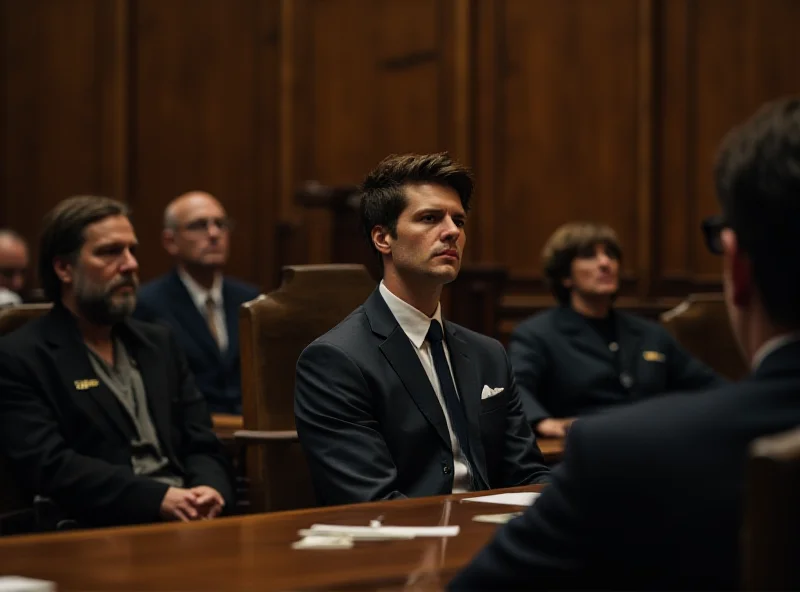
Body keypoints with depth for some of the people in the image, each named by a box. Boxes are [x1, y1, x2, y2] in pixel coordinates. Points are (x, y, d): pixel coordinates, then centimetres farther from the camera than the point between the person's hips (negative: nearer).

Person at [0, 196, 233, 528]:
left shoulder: (158, 344, 20)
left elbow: (202, 446, 16)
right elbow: (48, 466, -11)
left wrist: (209, 490, -7)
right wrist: (158, 497, -19)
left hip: (190, 522, 5)